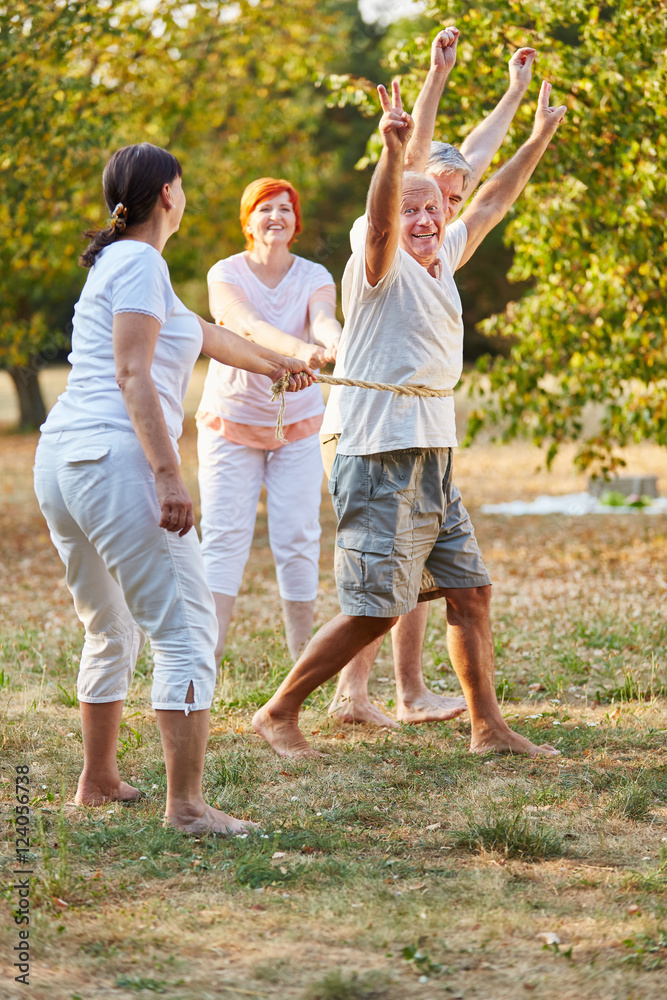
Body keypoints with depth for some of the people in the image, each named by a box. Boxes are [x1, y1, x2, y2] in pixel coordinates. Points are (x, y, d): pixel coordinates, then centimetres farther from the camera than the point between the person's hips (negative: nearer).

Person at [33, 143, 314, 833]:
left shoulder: (113, 262, 24)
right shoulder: (140, 263, -5)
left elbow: (199, 333, 39)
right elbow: (132, 374, -15)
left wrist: (271, 362, 53)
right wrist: (168, 475, -20)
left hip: (58, 463, 10)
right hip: (117, 460, -10)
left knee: (110, 631, 22)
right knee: (184, 629, -9)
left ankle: (98, 781, 31)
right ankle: (185, 804, -14)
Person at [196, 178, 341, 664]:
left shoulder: (314, 278, -3)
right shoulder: (226, 275, -9)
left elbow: (324, 319, -25)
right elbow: (250, 327, -28)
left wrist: (334, 343, -51)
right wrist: (299, 349, -49)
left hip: (297, 426, 2)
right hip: (231, 423, -1)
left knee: (298, 538, -3)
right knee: (224, 537, -8)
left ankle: (303, 657, 8)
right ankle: (206, 658, -10)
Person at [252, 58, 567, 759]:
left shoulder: (442, 262, 14)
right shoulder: (381, 268, -9)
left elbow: (489, 205, 27)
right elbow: (379, 218, -30)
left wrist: (539, 139, 32)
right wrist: (393, 152, -47)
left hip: (431, 462, 9)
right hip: (382, 463, -9)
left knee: (469, 594, 10)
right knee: (372, 613, -8)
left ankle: (488, 728, 18)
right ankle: (278, 714, 3)